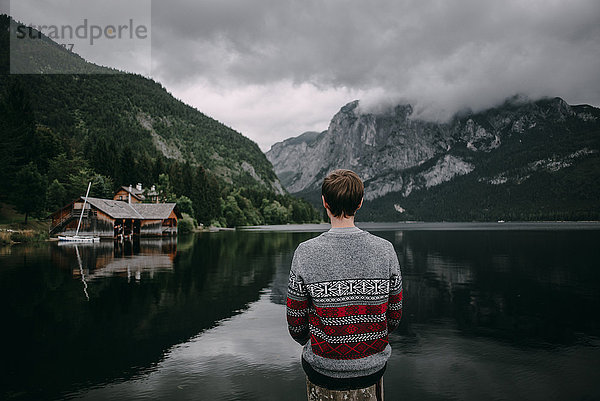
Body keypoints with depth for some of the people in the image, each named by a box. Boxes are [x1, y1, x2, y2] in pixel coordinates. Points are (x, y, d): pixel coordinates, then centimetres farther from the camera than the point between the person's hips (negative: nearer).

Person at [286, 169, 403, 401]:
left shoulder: (305, 253, -17)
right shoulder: (385, 250, -11)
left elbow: (296, 325, -8)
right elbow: (394, 317, -1)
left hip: (322, 371, -2)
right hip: (373, 368, 3)